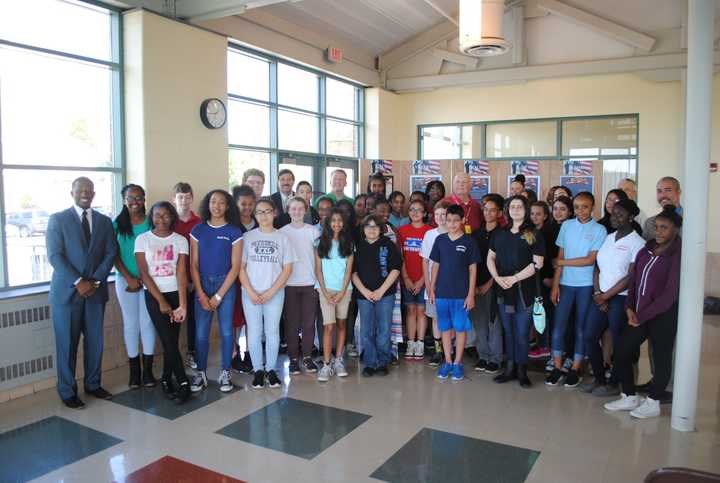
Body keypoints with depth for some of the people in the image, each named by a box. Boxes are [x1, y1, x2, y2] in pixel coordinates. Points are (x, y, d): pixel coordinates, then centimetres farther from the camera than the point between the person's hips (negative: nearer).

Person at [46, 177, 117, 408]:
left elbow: (110, 253, 4)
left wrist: (95, 281, -9)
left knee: (95, 341, 9)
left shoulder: (104, 221, 9)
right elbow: (55, 256, -9)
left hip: (96, 290, 3)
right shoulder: (57, 219, -1)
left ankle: (93, 384, 25)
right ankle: (67, 392, 16)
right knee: (67, 343, 4)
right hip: (67, 290, -3)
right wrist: (78, 282, -16)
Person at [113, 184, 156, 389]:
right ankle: (134, 371, 16)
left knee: (147, 323, 3)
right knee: (130, 324, 7)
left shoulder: (151, 222, 0)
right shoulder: (117, 224, 2)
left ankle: (148, 370, 13)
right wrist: (129, 278, -10)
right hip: (125, 280, 1)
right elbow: (115, 255, 0)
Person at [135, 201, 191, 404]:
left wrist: (182, 304, -17)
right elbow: (144, 273, -6)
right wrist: (161, 301, -11)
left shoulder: (180, 240, 0)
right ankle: (183, 383, 4)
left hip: (176, 294, 1)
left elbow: (181, 273, -8)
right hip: (154, 295, -1)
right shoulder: (142, 239, -1)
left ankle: (166, 381, 21)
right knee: (169, 341, -6)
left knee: (171, 341, 3)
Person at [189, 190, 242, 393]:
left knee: (226, 330, 1)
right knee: (201, 332, 1)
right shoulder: (198, 230, 5)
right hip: (202, 285, 2)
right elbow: (193, 265, 3)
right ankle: (201, 373, 14)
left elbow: (235, 266, -4)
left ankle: (225, 373, 14)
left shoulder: (234, 232, -1)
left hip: (226, 284, -1)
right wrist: (201, 295, -6)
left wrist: (218, 296, -8)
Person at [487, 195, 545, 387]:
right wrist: (497, 278, -5)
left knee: (522, 333, 0)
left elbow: (537, 263, -9)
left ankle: (522, 371, 13)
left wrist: (513, 278, -14)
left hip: (524, 290, -4)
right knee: (508, 331, 11)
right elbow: (490, 258, 13)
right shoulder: (500, 234, 12)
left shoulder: (534, 234, -2)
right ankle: (510, 369, 21)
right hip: (503, 291, 4)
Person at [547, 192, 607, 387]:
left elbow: (590, 260, -9)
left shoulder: (599, 230, -4)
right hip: (565, 283, 2)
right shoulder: (567, 225, 4)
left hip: (586, 285, -2)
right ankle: (557, 368, 11)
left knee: (581, 327, 7)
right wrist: (555, 284, 0)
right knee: (558, 325, 0)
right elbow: (560, 256, 4)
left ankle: (574, 370, 17)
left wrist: (562, 262, -5)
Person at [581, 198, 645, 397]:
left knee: (619, 344, 5)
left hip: (621, 299, -6)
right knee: (589, 337, 8)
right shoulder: (608, 238, 11)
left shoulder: (637, 243, -9)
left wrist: (606, 296, -10)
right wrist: (597, 293, -3)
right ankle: (599, 378, 24)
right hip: (601, 297, 7)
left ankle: (613, 384, 20)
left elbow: (631, 278, -13)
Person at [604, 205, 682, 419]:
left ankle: (652, 403, 26)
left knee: (661, 359, 8)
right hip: (640, 314, 7)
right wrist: (630, 307, -1)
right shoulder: (647, 249, 8)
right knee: (622, 353, 9)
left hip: (663, 316, -7)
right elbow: (634, 279, 12)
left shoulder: (678, 254, -12)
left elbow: (670, 293, -16)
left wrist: (642, 316, -14)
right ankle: (630, 397, 26)